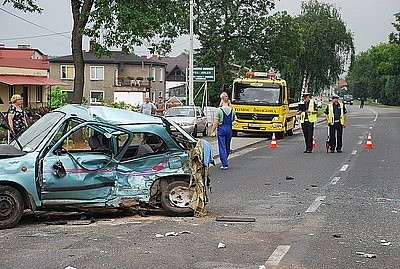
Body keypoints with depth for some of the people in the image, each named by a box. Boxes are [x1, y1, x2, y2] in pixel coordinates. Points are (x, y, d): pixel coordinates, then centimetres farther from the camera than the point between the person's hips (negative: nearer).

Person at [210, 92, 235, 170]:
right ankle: (224, 162, 31)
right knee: (227, 146, 16)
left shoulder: (219, 110, -11)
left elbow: (215, 122, -11)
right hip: (229, 128, 4)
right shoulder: (232, 110, 1)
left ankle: (224, 164, -7)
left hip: (221, 129, -4)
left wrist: (212, 131, -5)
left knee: (222, 147, -1)